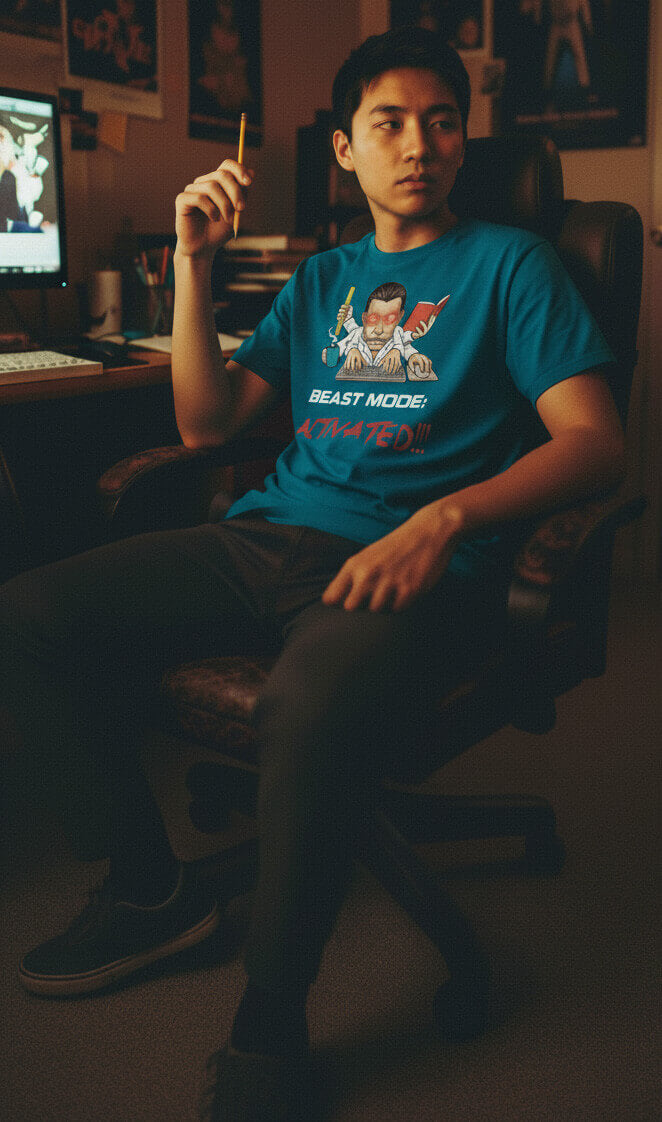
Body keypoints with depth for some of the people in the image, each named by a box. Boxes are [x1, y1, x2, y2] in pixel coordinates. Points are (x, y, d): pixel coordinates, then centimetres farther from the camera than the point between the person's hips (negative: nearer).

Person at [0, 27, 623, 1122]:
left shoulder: (509, 262, 7)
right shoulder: (321, 279, 23)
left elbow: (595, 441, -6)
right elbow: (206, 422, 16)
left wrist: (445, 518, -23)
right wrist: (194, 261, 6)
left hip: (412, 563, -5)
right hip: (269, 539, 6)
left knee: (307, 707, -38)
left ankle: (269, 1032, -13)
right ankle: (151, 890, 7)